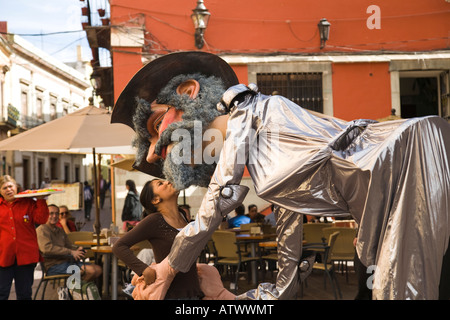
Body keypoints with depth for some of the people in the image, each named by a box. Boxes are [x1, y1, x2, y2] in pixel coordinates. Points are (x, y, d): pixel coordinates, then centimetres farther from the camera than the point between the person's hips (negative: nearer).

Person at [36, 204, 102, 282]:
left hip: (66, 261, 9)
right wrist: (71, 252, -21)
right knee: (91, 270, -23)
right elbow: (47, 248, -20)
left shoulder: (60, 231, 23)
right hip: (54, 266, -9)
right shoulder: (42, 230, -5)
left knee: (98, 269, -6)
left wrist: (78, 249, -1)